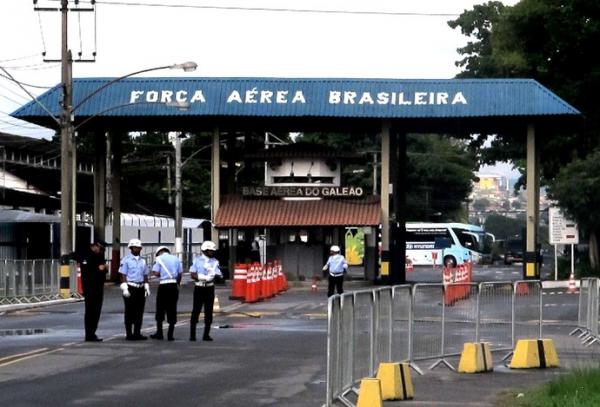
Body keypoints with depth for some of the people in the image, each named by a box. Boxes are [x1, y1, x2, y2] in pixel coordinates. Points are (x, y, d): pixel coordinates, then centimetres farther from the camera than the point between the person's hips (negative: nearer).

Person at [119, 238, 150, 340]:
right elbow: (123, 275, -8)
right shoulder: (126, 260, -3)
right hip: (130, 288, -6)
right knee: (130, 312, -3)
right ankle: (129, 334, 0)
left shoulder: (142, 261, 16)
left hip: (140, 288, 6)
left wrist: (147, 287, 11)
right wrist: (125, 289, -15)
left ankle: (137, 333, 11)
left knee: (139, 312, 5)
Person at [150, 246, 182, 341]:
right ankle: (170, 334, 5)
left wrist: (161, 275, 12)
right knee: (172, 310, 5)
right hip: (174, 285, 3)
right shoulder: (176, 259, 10)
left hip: (163, 285, -3)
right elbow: (180, 273, 8)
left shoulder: (159, 259, -1)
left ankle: (159, 332, 9)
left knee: (160, 309, 8)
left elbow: (156, 273, -9)